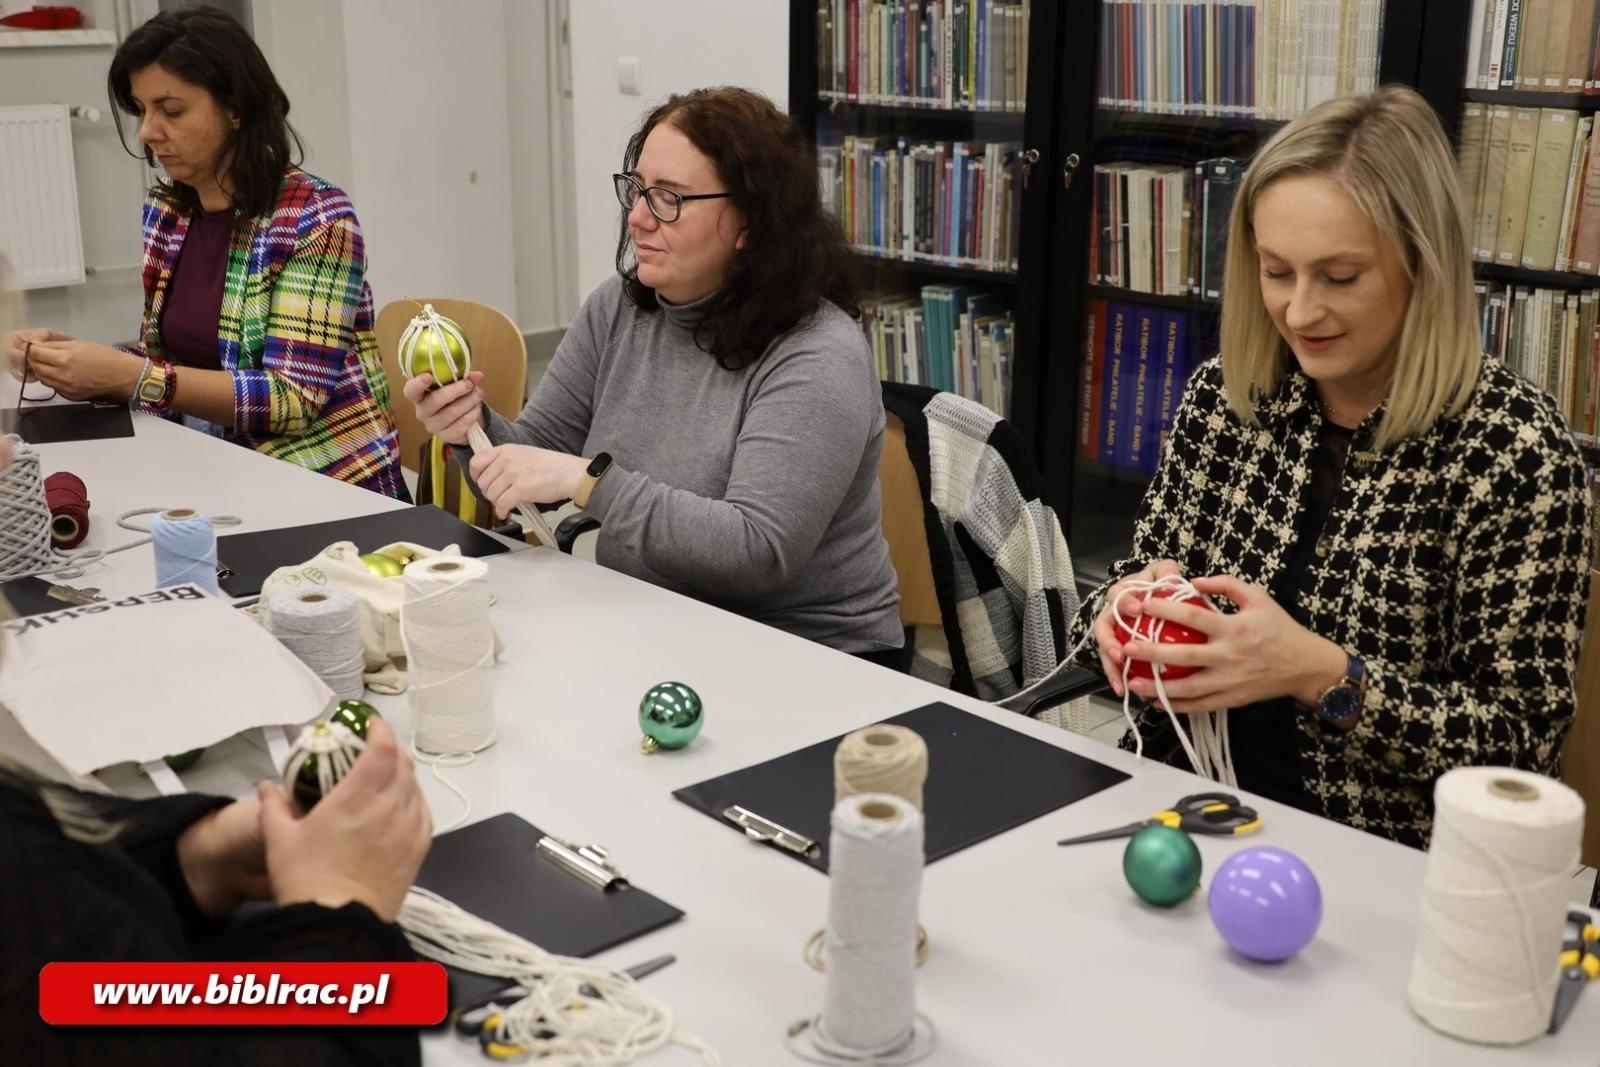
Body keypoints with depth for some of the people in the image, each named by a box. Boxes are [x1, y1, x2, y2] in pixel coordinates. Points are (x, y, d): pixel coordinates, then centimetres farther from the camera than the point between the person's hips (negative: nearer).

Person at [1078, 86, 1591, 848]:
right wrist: (1126, 609, -14)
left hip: (1380, 869, -3)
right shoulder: (1221, 398, 0)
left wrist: (1323, 674, -24)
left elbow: (1522, 742, -11)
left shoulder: (1516, 447, -12)